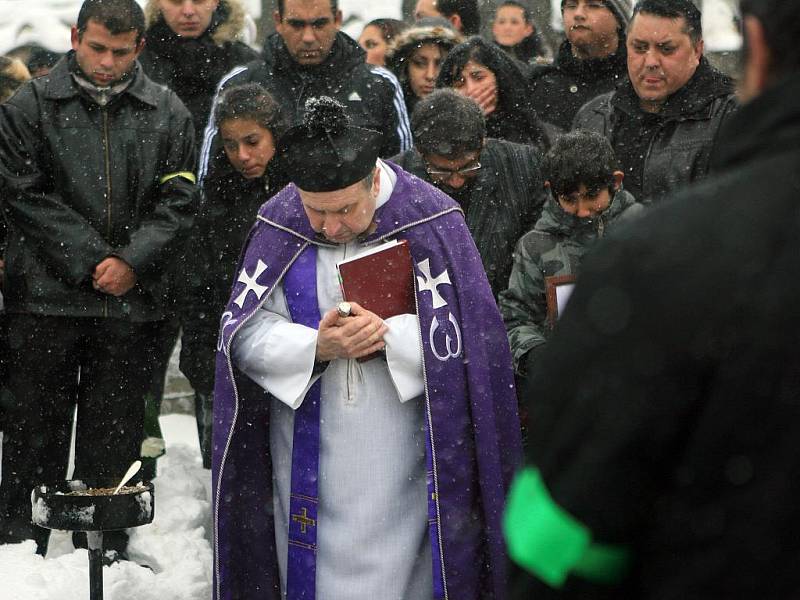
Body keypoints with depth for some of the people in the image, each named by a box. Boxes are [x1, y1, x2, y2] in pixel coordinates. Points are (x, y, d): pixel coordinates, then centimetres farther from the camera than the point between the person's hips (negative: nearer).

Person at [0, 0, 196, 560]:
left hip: (131, 301, 2)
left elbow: (178, 202, 3)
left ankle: (107, 553, 15)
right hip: (46, 296, -2)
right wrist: (91, 259, -11)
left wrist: (133, 261, -11)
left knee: (115, 435, 7)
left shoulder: (168, 113, 7)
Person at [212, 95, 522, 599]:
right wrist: (315, 347, -20)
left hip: (402, 458, -2)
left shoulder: (428, 219, -9)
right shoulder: (280, 224, -3)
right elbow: (243, 333, -4)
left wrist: (387, 336, -22)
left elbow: (461, 332, -9)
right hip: (310, 457, 2)